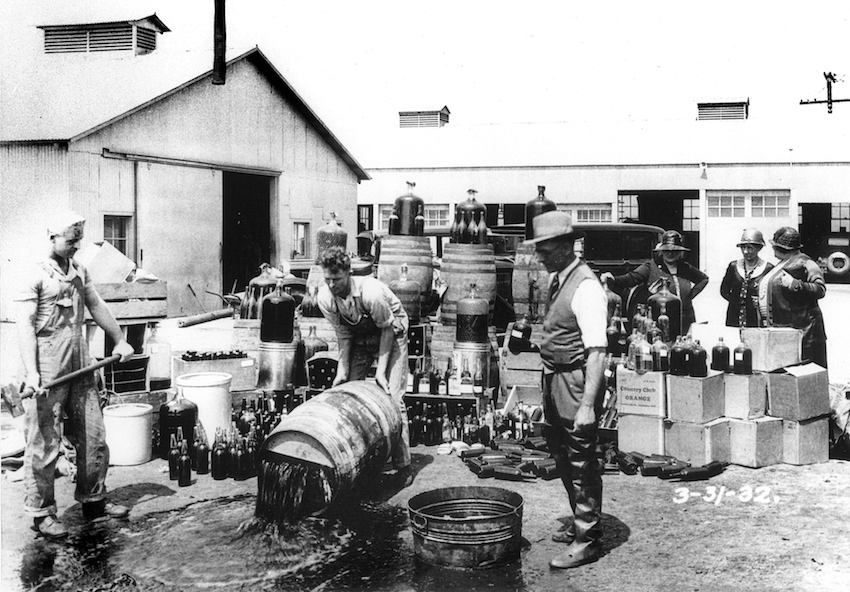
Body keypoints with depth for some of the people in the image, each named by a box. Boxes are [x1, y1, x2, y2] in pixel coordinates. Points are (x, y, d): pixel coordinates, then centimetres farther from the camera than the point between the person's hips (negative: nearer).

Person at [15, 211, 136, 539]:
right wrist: (31, 373, -22)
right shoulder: (36, 275, -8)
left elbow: (97, 306, 26)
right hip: (48, 369, -7)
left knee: (93, 436, 12)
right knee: (44, 443, -1)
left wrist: (120, 340, 32)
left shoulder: (79, 272, 13)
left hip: (80, 365, 7)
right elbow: (25, 325, -14)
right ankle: (42, 512, 11)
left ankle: (93, 500, 26)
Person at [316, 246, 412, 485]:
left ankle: (403, 466, -5)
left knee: (392, 397, -12)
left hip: (391, 331, -5)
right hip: (360, 337, 5)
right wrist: (342, 369, -16)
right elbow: (344, 335, -9)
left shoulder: (371, 292, -37)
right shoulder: (325, 298, -21)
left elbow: (387, 328, -23)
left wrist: (381, 370, -25)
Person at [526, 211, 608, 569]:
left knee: (581, 462, 2)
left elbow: (596, 352, -24)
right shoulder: (555, 279, 8)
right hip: (554, 379, 9)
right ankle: (579, 524, 40)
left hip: (576, 381, -9)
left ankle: (587, 541, 17)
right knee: (562, 457, 21)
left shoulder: (586, 288, -20)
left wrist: (587, 405, -27)